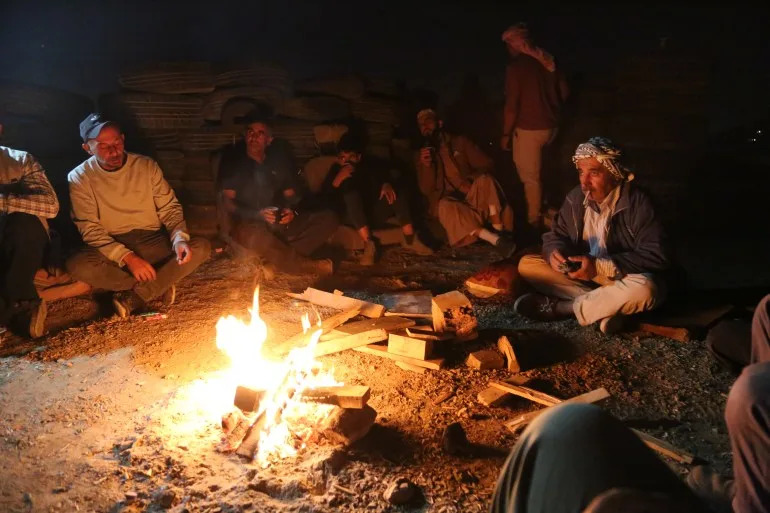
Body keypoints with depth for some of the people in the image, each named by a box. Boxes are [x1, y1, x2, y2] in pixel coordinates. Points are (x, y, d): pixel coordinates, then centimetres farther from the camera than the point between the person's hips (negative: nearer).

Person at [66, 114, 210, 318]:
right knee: (77, 265, -34)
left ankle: (132, 298, -23)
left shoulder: (147, 166, 1)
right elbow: (91, 230, -10)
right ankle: (160, 285, -17)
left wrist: (180, 238, -18)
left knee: (201, 247, -23)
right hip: (112, 248, -2)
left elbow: (170, 208, 4)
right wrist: (128, 257, -24)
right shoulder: (79, 178, -5)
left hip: (153, 243, 2)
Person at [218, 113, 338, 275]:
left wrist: (291, 211, -12)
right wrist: (257, 214, -21)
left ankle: (274, 259, -30)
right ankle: (311, 266, -25)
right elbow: (228, 202, -4)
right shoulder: (233, 161, 2)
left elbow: (291, 195, 12)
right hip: (249, 224, -4)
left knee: (329, 218, -15)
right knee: (254, 234, -41)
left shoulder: (280, 159, 10)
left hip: (281, 224, 4)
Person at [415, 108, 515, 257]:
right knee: (445, 207, -37)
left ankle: (499, 231, -32)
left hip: (474, 196, 1)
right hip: (450, 200, -1)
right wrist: (426, 166, -18)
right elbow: (426, 190, -1)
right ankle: (496, 239, -44)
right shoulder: (422, 155, 11)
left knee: (485, 179, -31)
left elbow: (486, 164, 4)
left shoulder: (460, 142, 11)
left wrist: (470, 180, -14)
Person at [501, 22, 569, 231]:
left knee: (530, 177, 6)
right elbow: (564, 92, 12)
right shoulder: (548, 60, 4)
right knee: (532, 172, 26)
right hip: (550, 127, 8)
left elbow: (512, 105, -19)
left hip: (528, 129, -7)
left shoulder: (516, 65, -17)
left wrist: (506, 134, -8)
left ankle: (534, 220, 17)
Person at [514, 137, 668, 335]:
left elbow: (656, 257, -25)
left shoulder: (638, 203, -20)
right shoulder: (576, 197, -4)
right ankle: (605, 306, -21)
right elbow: (556, 235, 5)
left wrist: (600, 266, -32)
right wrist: (555, 252, -21)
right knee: (527, 264, -9)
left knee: (644, 289, -40)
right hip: (582, 272, 5)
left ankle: (560, 307, -22)